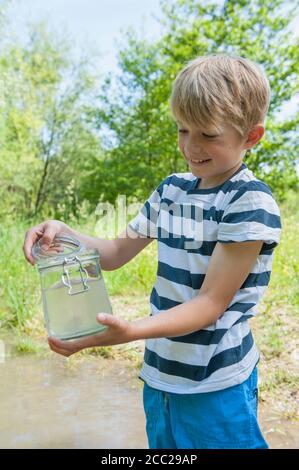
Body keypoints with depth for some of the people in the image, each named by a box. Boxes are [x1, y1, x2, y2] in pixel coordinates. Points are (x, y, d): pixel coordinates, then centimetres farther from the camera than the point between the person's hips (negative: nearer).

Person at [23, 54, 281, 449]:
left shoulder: (251, 203, -17)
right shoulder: (171, 190, 3)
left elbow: (211, 303, -20)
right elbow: (116, 253, 10)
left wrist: (131, 332, -34)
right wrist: (62, 231, -8)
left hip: (216, 387, -6)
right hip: (160, 374, 6)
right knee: (162, 444, 22)